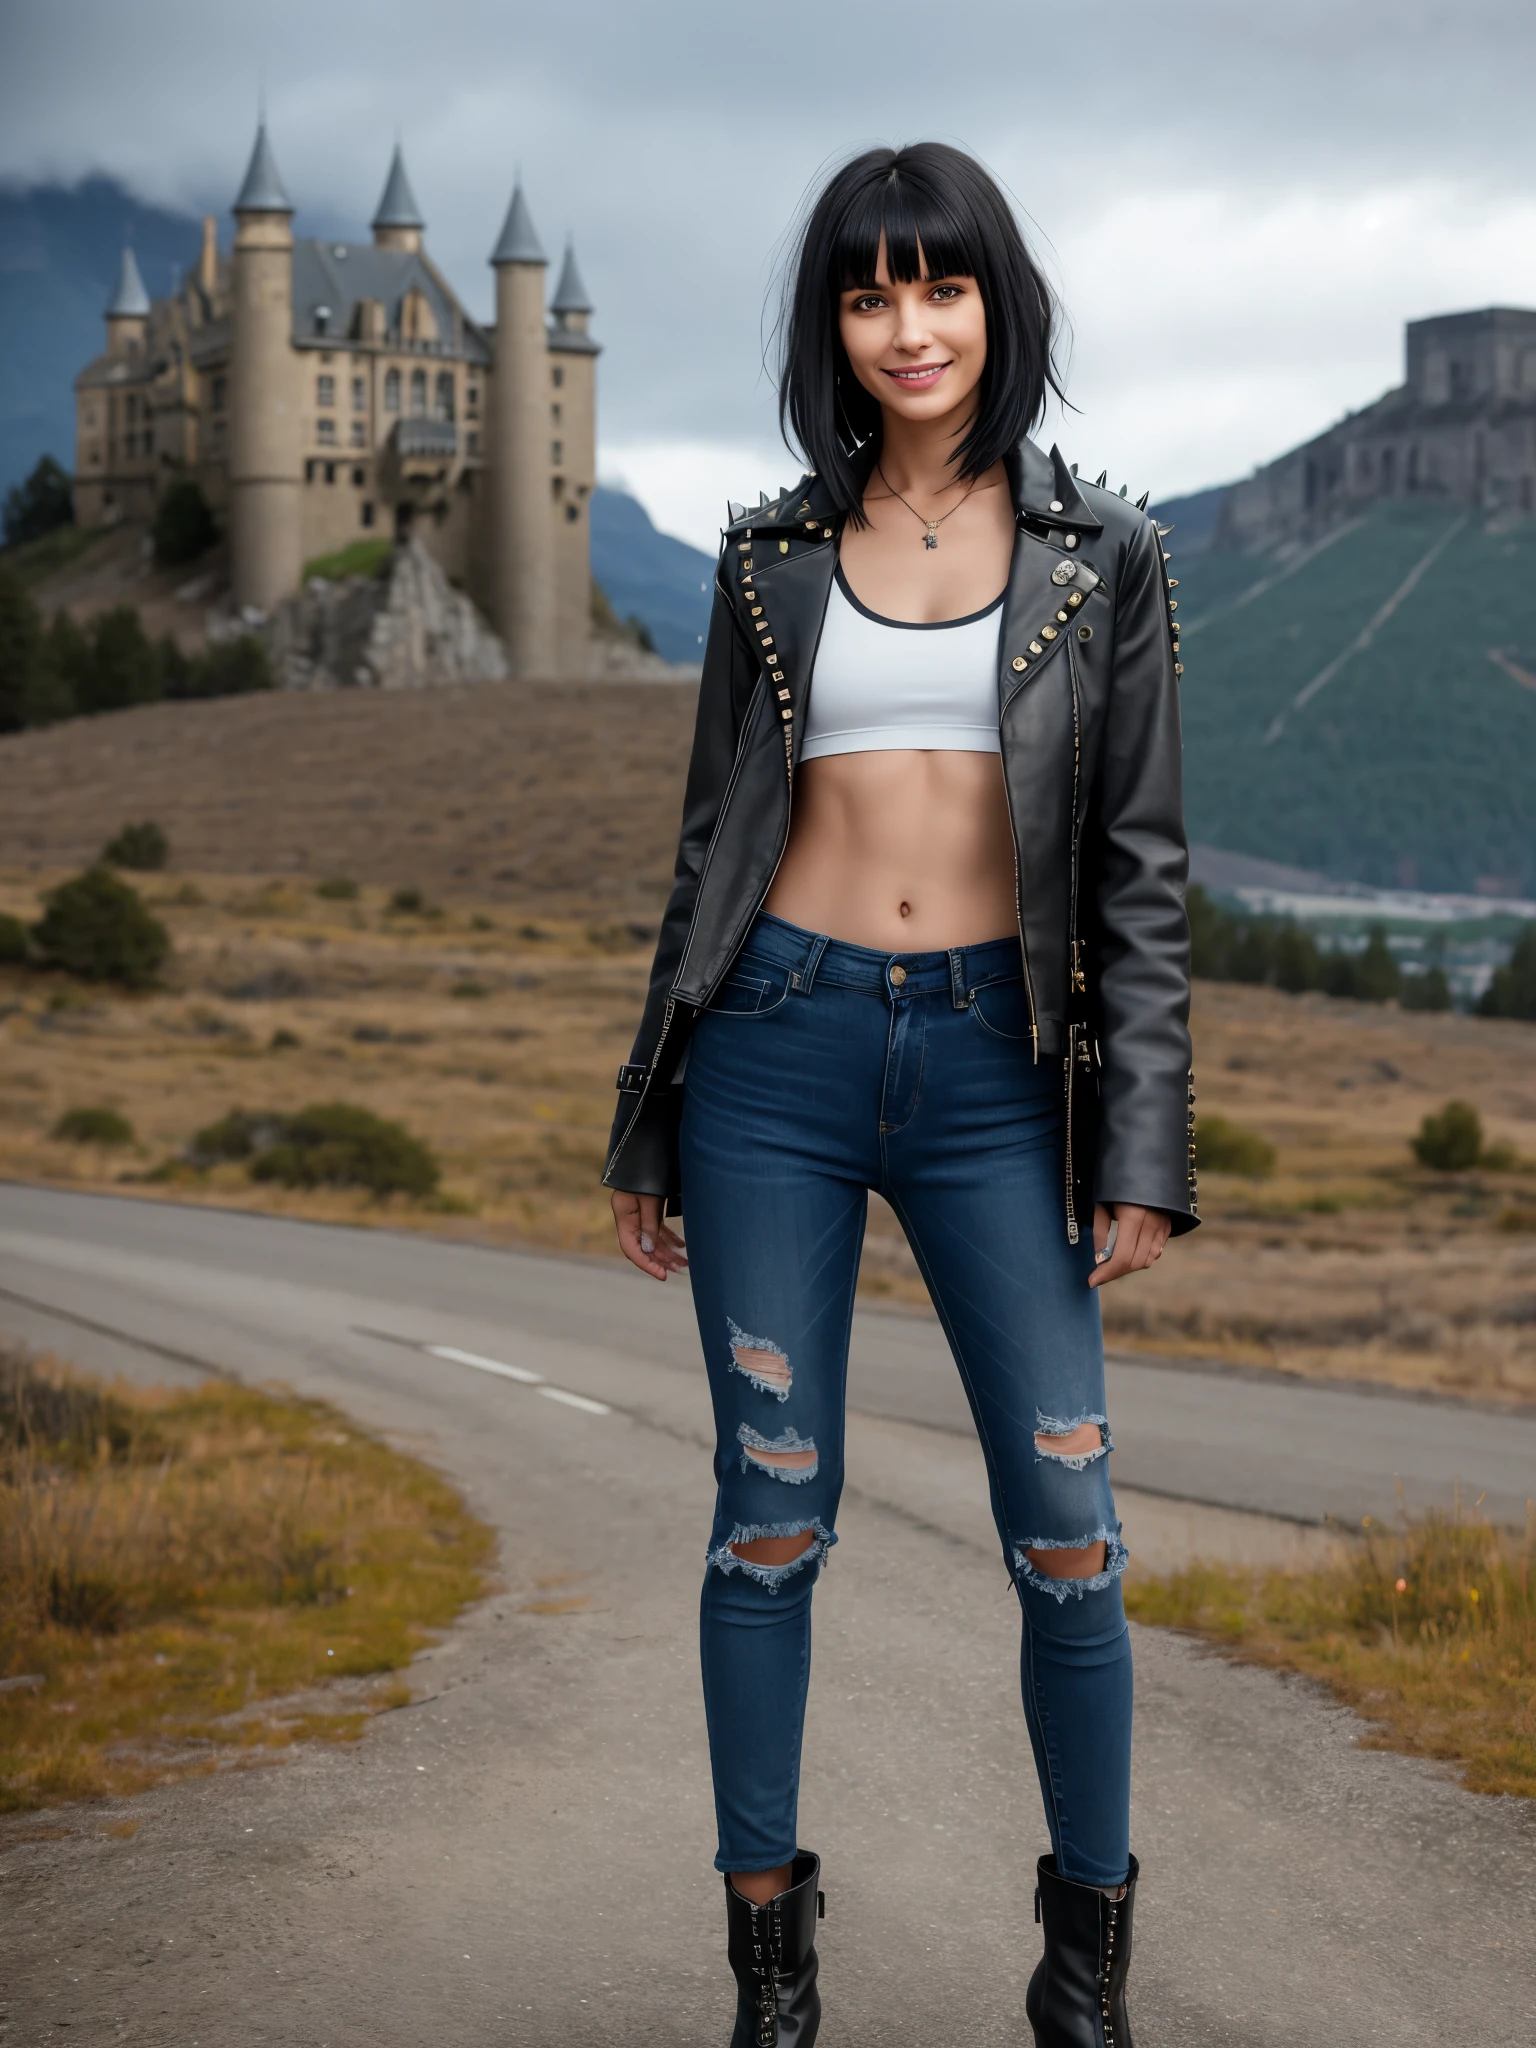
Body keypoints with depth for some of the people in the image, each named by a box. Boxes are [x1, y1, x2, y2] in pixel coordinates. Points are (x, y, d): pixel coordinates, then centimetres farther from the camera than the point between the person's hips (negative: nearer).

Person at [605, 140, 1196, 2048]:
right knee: (771, 1513, 4)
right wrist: (647, 1128, 11)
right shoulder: (774, 556, 9)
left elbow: (1141, 869, 3)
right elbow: (712, 839, 13)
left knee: (1065, 1528, -2)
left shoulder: (1099, 554, 4)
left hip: (992, 1064, -1)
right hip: (780, 1047, 1)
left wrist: (1143, 1151, -4)